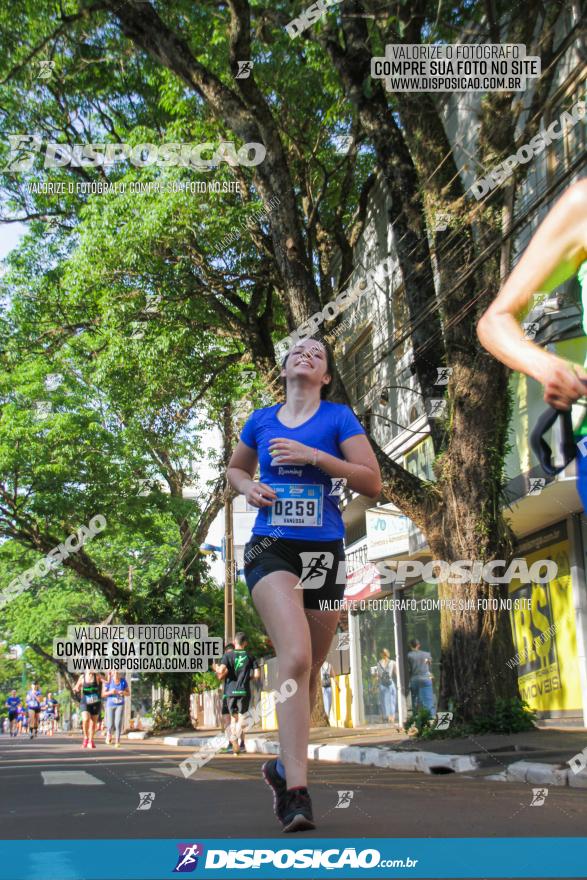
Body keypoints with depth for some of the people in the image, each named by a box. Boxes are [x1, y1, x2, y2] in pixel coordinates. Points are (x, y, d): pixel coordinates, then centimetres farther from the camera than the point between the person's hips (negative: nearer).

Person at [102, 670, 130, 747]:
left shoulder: (123, 681, -5)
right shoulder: (108, 681, -8)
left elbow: (128, 693, 3)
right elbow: (103, 694, -6)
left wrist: (123, 693, -20)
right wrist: (110, 692, -25)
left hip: (120, 705, 0)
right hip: (110, 705, 0)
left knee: (118, 724, -16)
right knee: (111, 725, 0)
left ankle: (117, 742, -6)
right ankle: (109, 734, 34)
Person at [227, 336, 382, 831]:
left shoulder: (339, 418, 4)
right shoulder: (260, 421, 11)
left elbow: (373, 483, -4)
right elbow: (235, 469, 27)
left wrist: (313, 455, -13)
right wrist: (248, 488, 4)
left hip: (324, 550, 1)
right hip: (271, 549, -1)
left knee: (309, 669, 10)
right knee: (295, 658, -22)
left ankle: (285, 765, 32)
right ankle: (296, 790, -22)